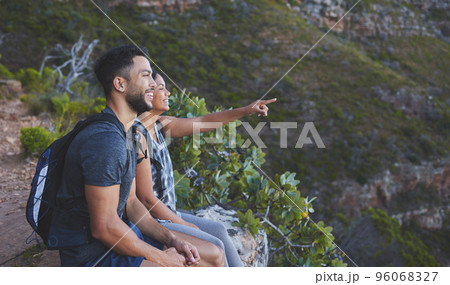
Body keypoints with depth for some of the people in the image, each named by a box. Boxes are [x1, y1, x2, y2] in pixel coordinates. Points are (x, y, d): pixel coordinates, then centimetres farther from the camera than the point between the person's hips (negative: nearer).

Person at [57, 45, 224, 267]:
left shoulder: (123, 135, 10)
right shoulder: (105, 140, -24)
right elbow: (104, 228, -26)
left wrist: (172, 239, 0)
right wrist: (162, 258, -15)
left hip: (121, 235, 10)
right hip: (94, 257, -10)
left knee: (214, 255, 9)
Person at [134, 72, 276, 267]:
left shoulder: (158, 124, 5)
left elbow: (203, 123, 11)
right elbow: (146, 198, -23)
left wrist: (245, 111, 6)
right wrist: (184, 224, -11)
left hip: (164, 213, 10)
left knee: (218, 229, 13)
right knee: (214, 245, -9)